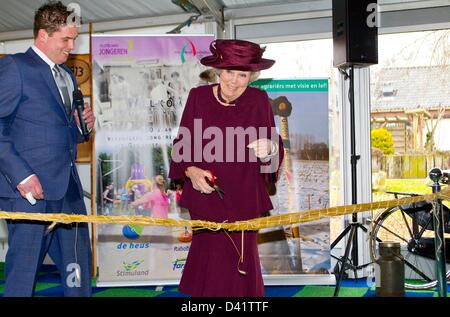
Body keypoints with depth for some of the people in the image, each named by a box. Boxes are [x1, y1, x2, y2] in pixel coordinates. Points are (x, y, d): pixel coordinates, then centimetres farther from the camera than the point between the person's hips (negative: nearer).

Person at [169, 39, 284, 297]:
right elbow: (183, 145, 3)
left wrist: (269, 149, -26)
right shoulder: (198, 97, -4)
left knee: (242, 260, 8)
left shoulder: (258, 100, -4)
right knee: (210, 255, 6)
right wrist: (190, 170, -14)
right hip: (206, 196, 0)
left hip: (244, 200, 0)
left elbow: (275, 149, -4)